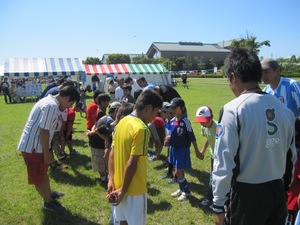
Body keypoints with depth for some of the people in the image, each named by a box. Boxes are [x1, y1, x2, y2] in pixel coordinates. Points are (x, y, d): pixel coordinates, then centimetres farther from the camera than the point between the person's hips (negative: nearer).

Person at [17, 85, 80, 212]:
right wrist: (47, 153, -17)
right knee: (38, 177, 8)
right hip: (32, 146, -10)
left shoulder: (50, 101, 8)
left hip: (36, 144, 10)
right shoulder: (51, 106, -25)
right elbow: (44, 131, -25)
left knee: (43, 171, 25)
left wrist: (47, 151, 19)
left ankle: (49, 193, 43)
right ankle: (48, 202, 24)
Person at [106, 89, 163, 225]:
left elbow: (112, 155, 3)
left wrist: (111, 181, 2)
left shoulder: (122, 122, 3)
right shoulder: (141, 129, -23)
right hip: (133, 189, -8)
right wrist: (123, 190, -16)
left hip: (117, 184, 8)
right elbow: (132, 163, -24)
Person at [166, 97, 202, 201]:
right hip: (173, 149, 6)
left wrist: (197, 151, -8)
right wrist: (167, 138, -8)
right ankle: (182, 189, 38)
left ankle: (187, 192, 20)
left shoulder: (185, 121, -18)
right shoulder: (172, 121, 1)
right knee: (179, 171, 18)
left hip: (183, 150, -6)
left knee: (178, 172, -1)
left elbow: (192, 137, -13)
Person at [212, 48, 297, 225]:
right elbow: (290, 157, 8)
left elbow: (224, 163, -18)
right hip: (277, 193, 5)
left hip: (246, 194, -5)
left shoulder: (233, 110, -19)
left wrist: (218, 205, -8)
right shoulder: (285, 110, -1)